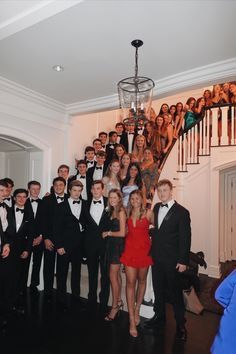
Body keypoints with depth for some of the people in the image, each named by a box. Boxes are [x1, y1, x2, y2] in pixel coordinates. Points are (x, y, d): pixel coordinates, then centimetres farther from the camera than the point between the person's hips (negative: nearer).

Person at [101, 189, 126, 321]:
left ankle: (115, 306, 12)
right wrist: (106, 233, -5)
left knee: (113, 276, -2)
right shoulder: (111, 211, 11)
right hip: (111, 245, 8)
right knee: (117, 274, 16)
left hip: (117, 245, -8)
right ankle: (119, 301, 30)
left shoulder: (121, 212, -13)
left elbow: (122, 233, -16)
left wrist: (108, 233, -7)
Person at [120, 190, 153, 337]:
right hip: (130, 249, 1)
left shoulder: (148, 213, -4)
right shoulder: (128, 213, 4)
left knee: (141, 281, 15)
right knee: (130, 282, -1)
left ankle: (137, 310, 36)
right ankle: (132, 320, 8)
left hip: (144, 250, -1)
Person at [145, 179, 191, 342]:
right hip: (156, 257, 5)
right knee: (158, 289, 18)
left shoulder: (182, 212, -12)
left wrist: (183, 261, -12)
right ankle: (159, 316, 37)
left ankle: (180, 324, 27)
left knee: (175, 292, 7)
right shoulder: (156, 208, 5)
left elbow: (185, 238, -11)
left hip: (172, 260, -5)